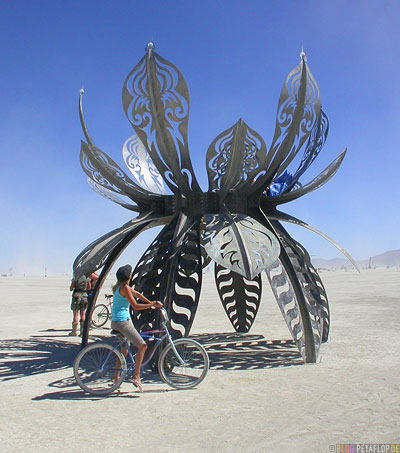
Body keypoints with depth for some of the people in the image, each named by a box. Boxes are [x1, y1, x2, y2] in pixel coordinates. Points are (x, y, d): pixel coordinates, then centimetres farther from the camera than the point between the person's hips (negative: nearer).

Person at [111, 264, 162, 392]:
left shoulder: (120, 286, 14)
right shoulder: (124, 288, -17)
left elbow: (137, 294, 20)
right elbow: (136, 306, -21)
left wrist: (151, 303, 13)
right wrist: (153, 305, -14)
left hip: (116, 322, 10)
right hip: (122, 322, -10)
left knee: (124, 350, 20)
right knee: (142, 346, -8)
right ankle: (136, 377, -4)